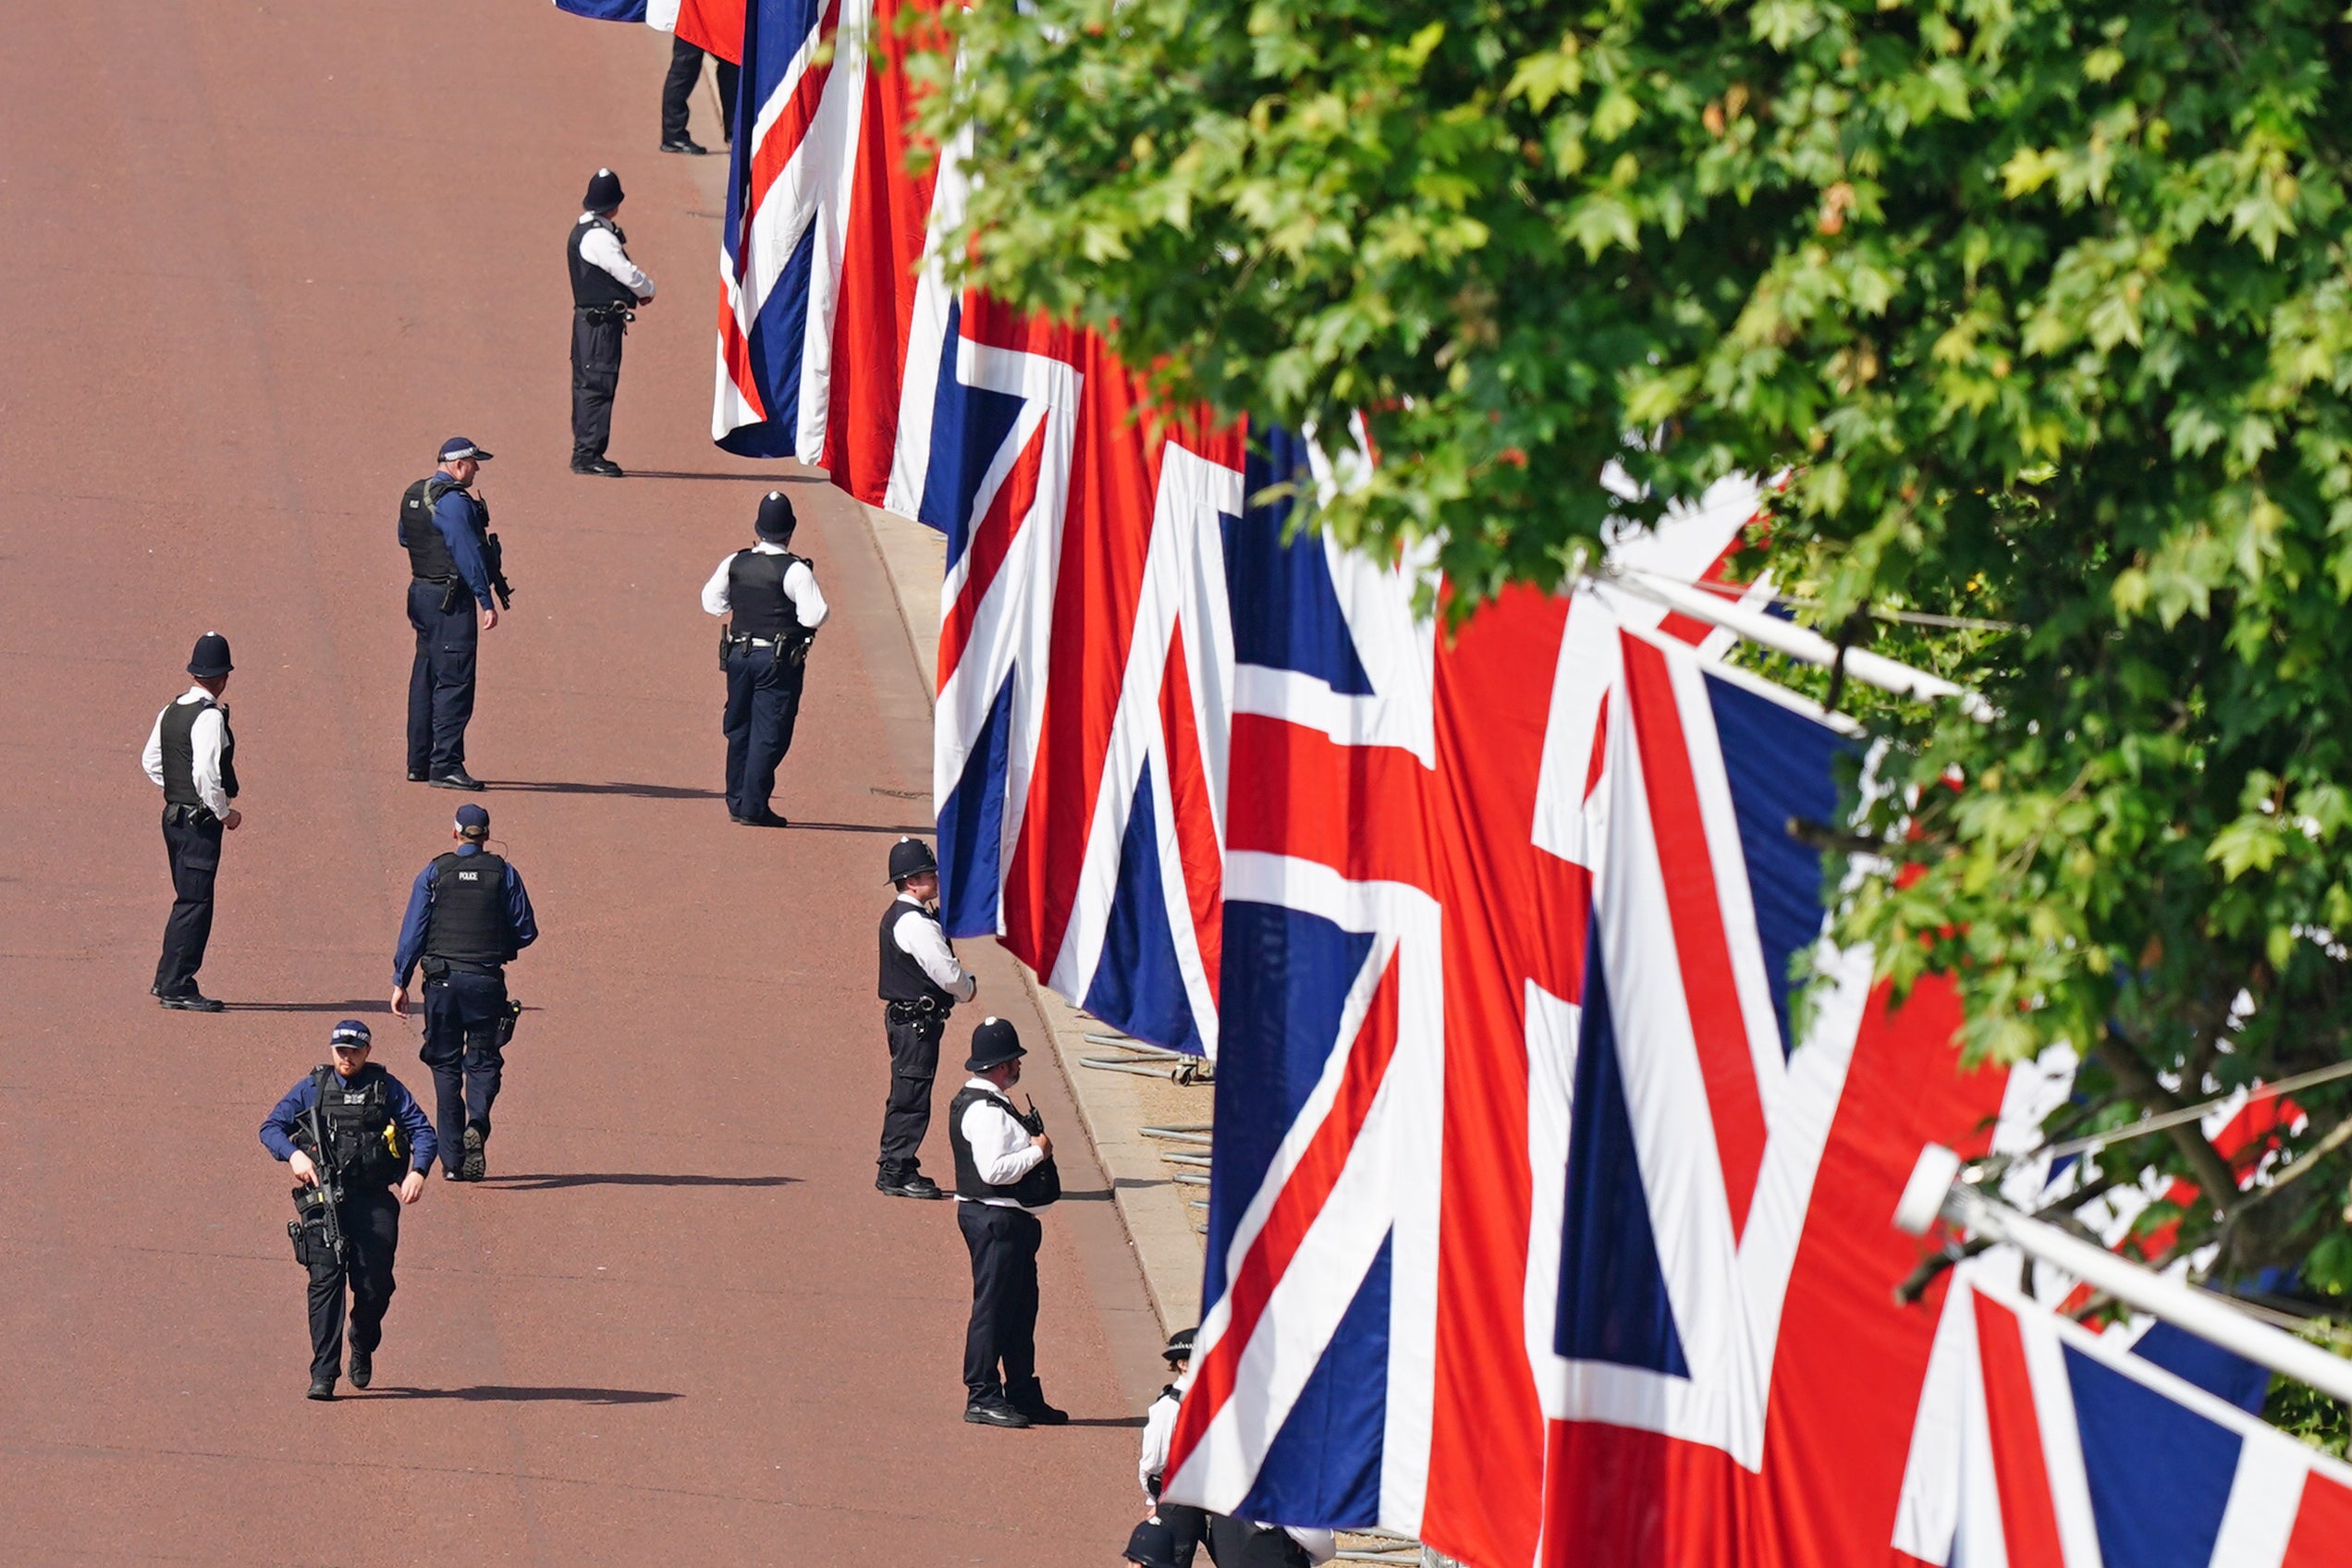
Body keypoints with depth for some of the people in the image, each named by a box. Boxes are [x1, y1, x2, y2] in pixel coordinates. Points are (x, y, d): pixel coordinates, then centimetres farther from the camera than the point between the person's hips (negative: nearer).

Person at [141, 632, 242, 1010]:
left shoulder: (171, 712, 9)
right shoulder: (210, 717, -18)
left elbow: (151, 762, 16)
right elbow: (206, 773, -24)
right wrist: (225, 813, -11)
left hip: (174, 814, 9)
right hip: (201, 820, -9)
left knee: (189, 900, 17)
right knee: (195, 903, -4)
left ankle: (168, 980, 21)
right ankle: (177, 986, -3)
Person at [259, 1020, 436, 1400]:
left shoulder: (386, 1088, 8)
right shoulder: (311, 1089, 10)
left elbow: (422, 1131, 6)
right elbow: (271, 1128, 10)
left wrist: (417, 1171, -13)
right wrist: (294, 1154, -11)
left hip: (374, 1200, 0)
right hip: (324, 1197, 0)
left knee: (375, 1284, 0)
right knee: (325, 1279, -11)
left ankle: (363, 1350, 30)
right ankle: (323, 1373, -12)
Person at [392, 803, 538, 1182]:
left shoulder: (434, 873, 1)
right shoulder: (504, 874, 1)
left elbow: (413, 931, -1)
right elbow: (525, 932, 2)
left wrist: (400, 983, 2)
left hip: (442, 979, 0)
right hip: (486, 980, 0)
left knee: (445, 1065, 9)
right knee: (483, 1061, 8)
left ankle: (452, 1159, 7)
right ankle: (477, 1123, -23)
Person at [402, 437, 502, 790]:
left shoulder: (414, 495, 12)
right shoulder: (453, 501, -17)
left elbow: (404, 537, 26)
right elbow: (468, 553, -21)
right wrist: (486, 601, -21)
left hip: (421, 592, 10)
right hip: (451, 598, -10)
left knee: (426, 678, 16)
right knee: (454, 682, -9)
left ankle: (419, 763, 21)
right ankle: (445, 765, -12)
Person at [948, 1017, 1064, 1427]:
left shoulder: (990, 1105, 15)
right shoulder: (984, 1112, -19)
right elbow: (994, 1169, -26)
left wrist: (1033, 1143, 8)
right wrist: (1038, 1152, -15)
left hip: (1011, 1221, 11)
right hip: (995, 1220, -11)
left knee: (1021, 1307, 15)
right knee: (993, 1307, -6)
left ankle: (1023, 1396, 22)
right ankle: (982, 1397, -2)